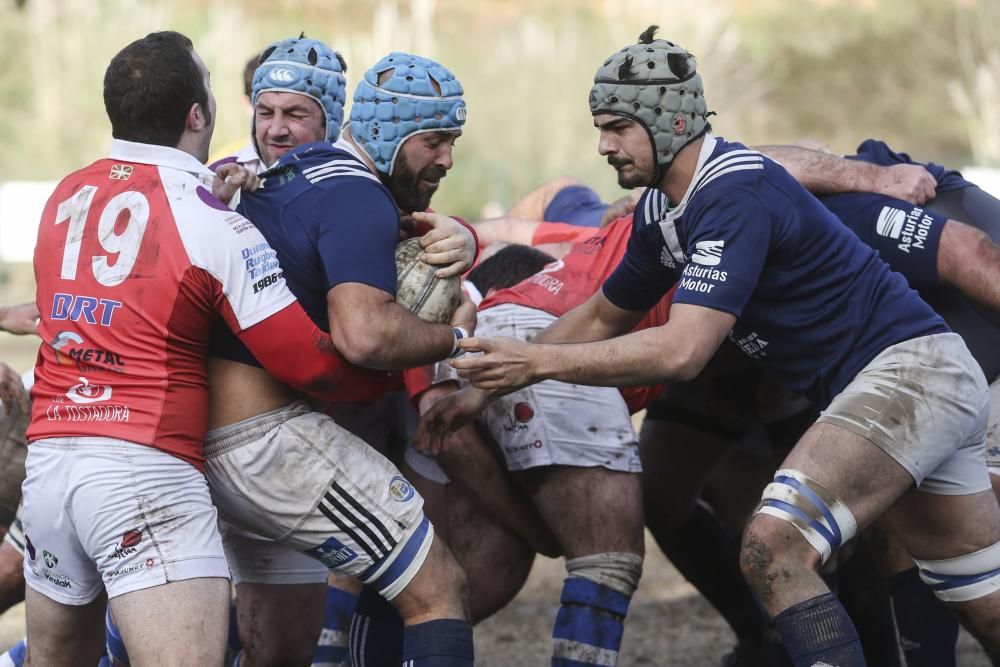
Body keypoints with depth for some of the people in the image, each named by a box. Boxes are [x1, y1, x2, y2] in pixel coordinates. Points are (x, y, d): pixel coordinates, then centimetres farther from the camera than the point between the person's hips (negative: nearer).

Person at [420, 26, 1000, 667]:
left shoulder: (736, 193, -21)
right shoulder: (662, 211, 8)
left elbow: (683, 351, -29)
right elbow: (602, 318, 23)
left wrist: (538, 362, -24)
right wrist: (487, 388, 17)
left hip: (908, 368, -10)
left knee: (774, 549, -25)